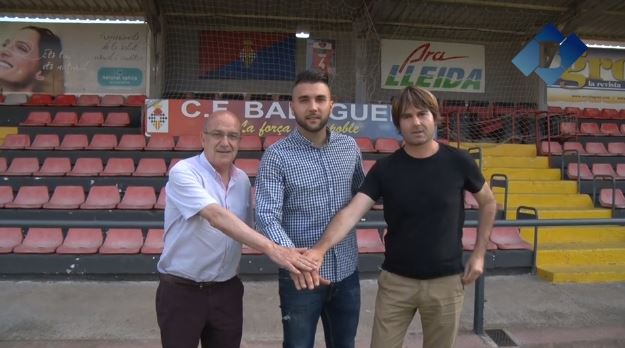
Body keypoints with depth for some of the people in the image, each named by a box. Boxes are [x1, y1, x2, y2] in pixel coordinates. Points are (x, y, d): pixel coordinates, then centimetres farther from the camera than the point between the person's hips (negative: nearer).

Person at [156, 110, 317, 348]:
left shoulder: (242, 179, 3)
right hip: (181, 290, -5)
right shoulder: (183, 172, -17)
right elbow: (216, 217, -31)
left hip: (227, 290, 5)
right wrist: (272, 249, -39)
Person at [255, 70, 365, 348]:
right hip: (301, 276, -4)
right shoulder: (276, 156, -13)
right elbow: (267, 216, -24)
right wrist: (291, 256, -39)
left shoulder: (350, 147, 2)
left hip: (347, 273, 4)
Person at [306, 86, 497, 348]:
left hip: (446, 281, 0)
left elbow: (488, 203, 9)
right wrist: (321, 248, -35)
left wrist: (479, 254, 2)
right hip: (395, 281, 0)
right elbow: (352, 212, -19)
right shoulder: (385, 168, -8)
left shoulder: (458, 162, -7)